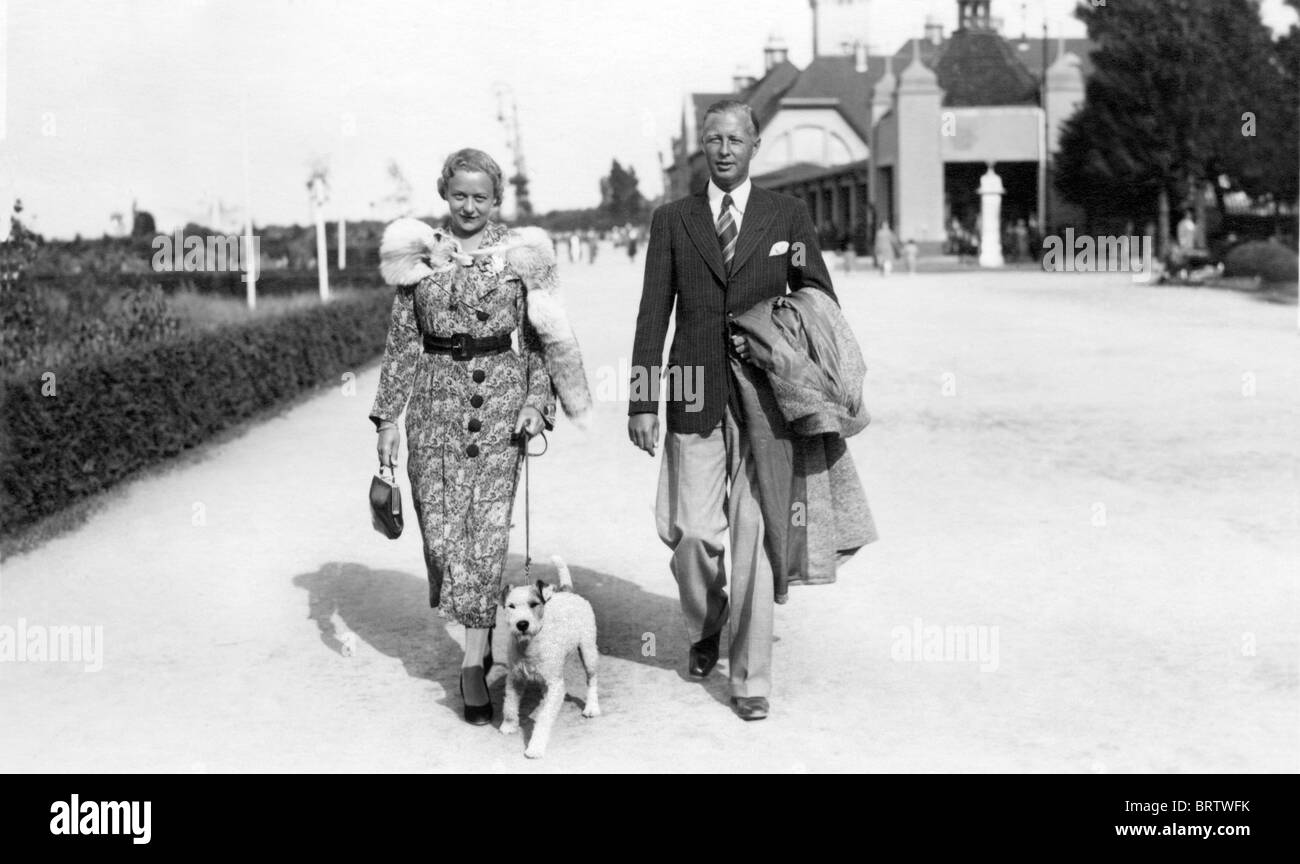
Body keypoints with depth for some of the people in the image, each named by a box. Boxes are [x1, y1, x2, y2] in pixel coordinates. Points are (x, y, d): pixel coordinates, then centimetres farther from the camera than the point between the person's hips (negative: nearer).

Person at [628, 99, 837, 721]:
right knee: (692, 532, -1)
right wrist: (642, 400, 0)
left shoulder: (788, 216, 8)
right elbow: (653, 314, 6)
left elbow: (822, 302, 11)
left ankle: (750, 679, 7)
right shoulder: (672, 220, 9)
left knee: (755, 535, -3)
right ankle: (705, 628, 30)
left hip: (765, 396, -1)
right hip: (695, 396, 1)